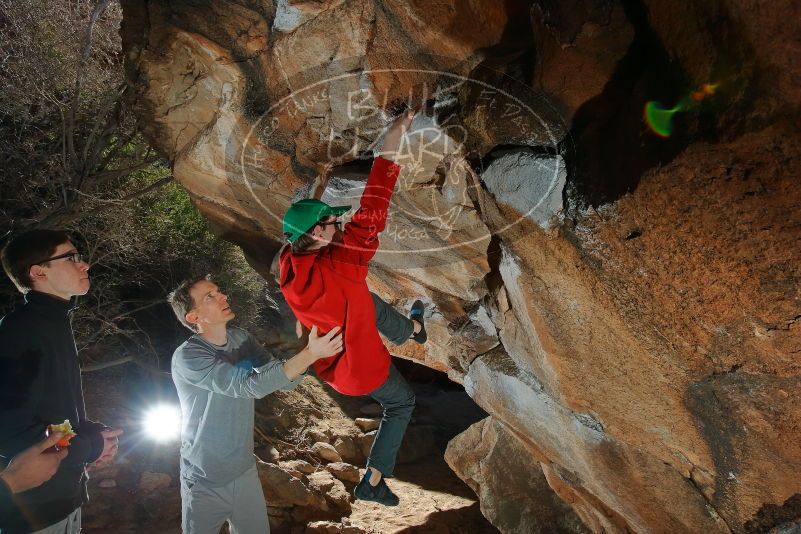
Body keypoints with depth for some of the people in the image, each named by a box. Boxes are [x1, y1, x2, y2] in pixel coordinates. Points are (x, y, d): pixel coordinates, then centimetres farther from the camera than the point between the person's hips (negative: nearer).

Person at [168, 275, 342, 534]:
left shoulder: (241, 338, -2)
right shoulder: (187, 357, -22)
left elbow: (285, 379, -5)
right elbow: (249, 385, -32)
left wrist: (307, 348, -25)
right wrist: (311, 354, -37)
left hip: (245, 473, 5)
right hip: (205, 483, -5)